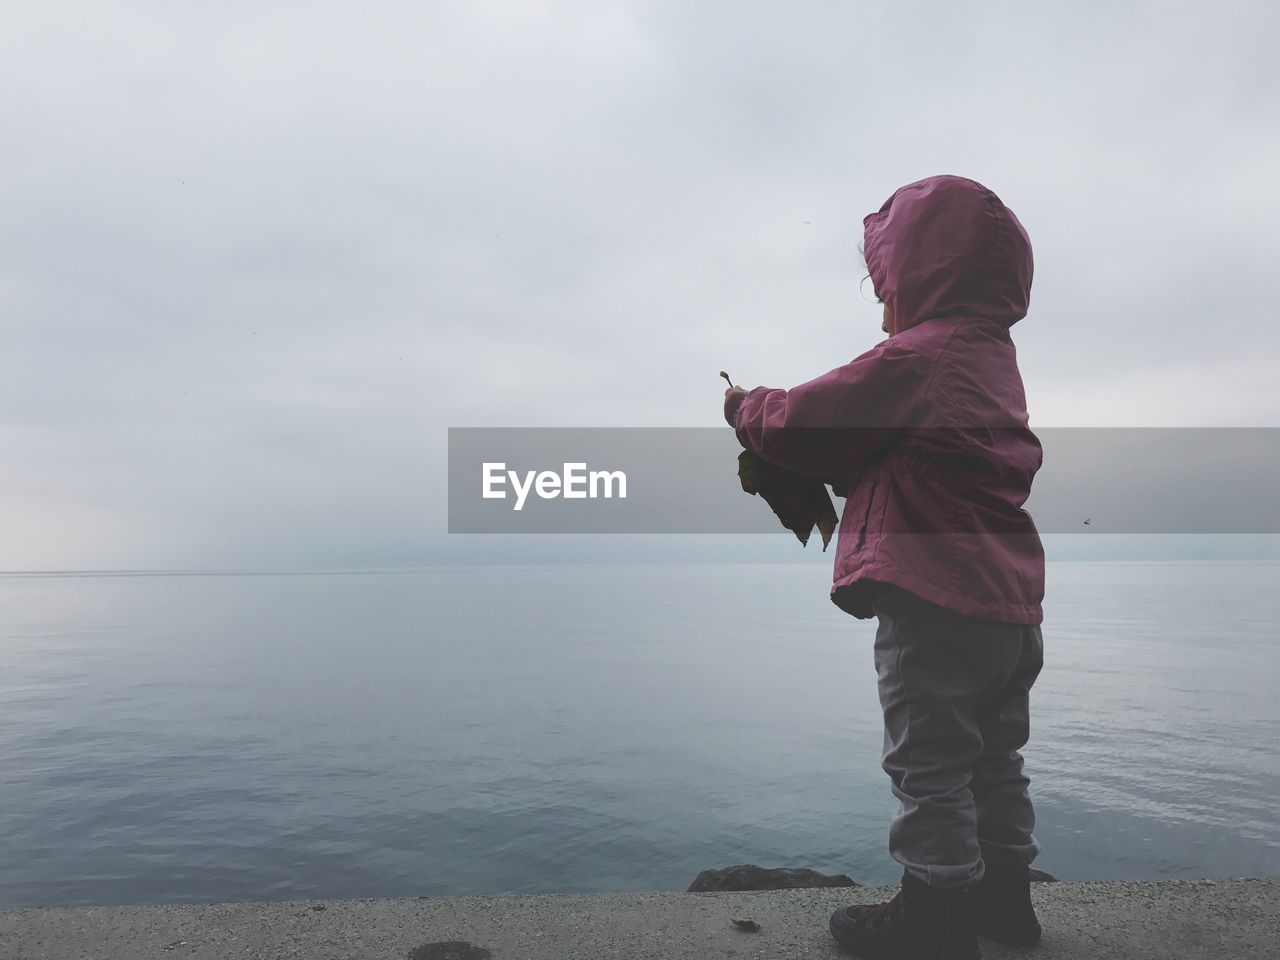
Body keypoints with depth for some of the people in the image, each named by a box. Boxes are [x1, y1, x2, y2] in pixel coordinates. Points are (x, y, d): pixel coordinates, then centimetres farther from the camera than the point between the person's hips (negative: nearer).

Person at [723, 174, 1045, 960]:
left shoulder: (913, 360, -16)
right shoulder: (993, 359, 14)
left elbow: (802, 423, -12)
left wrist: (745, 408, 7)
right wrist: (811, 471, 12)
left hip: (937, 605, -10)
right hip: (1011, 603, 10)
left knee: (930, 768, 3)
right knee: (993, 759, 21)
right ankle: (1005, 891, 34)